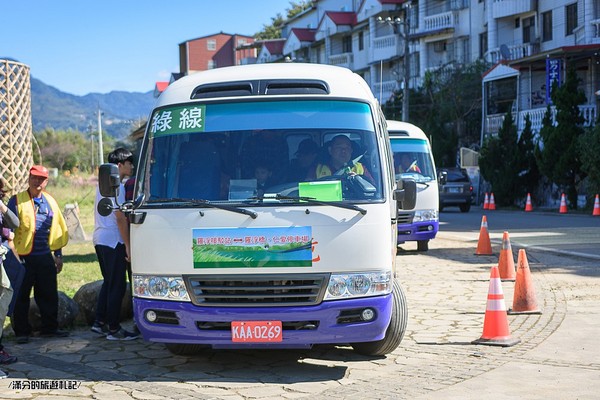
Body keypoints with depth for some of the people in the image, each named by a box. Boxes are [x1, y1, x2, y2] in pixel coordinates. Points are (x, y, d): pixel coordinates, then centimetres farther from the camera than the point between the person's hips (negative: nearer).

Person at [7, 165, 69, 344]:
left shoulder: (50, 202, 12)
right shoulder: (17, 200, -1)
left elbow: (57, 229, 17)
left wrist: (58, 255, 15)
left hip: (45, 257, 4)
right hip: (23, 256, -4)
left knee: (49, 295, 9)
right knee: (21, 296, 2)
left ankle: (49, 327, 21)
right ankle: (21, 332, 12)